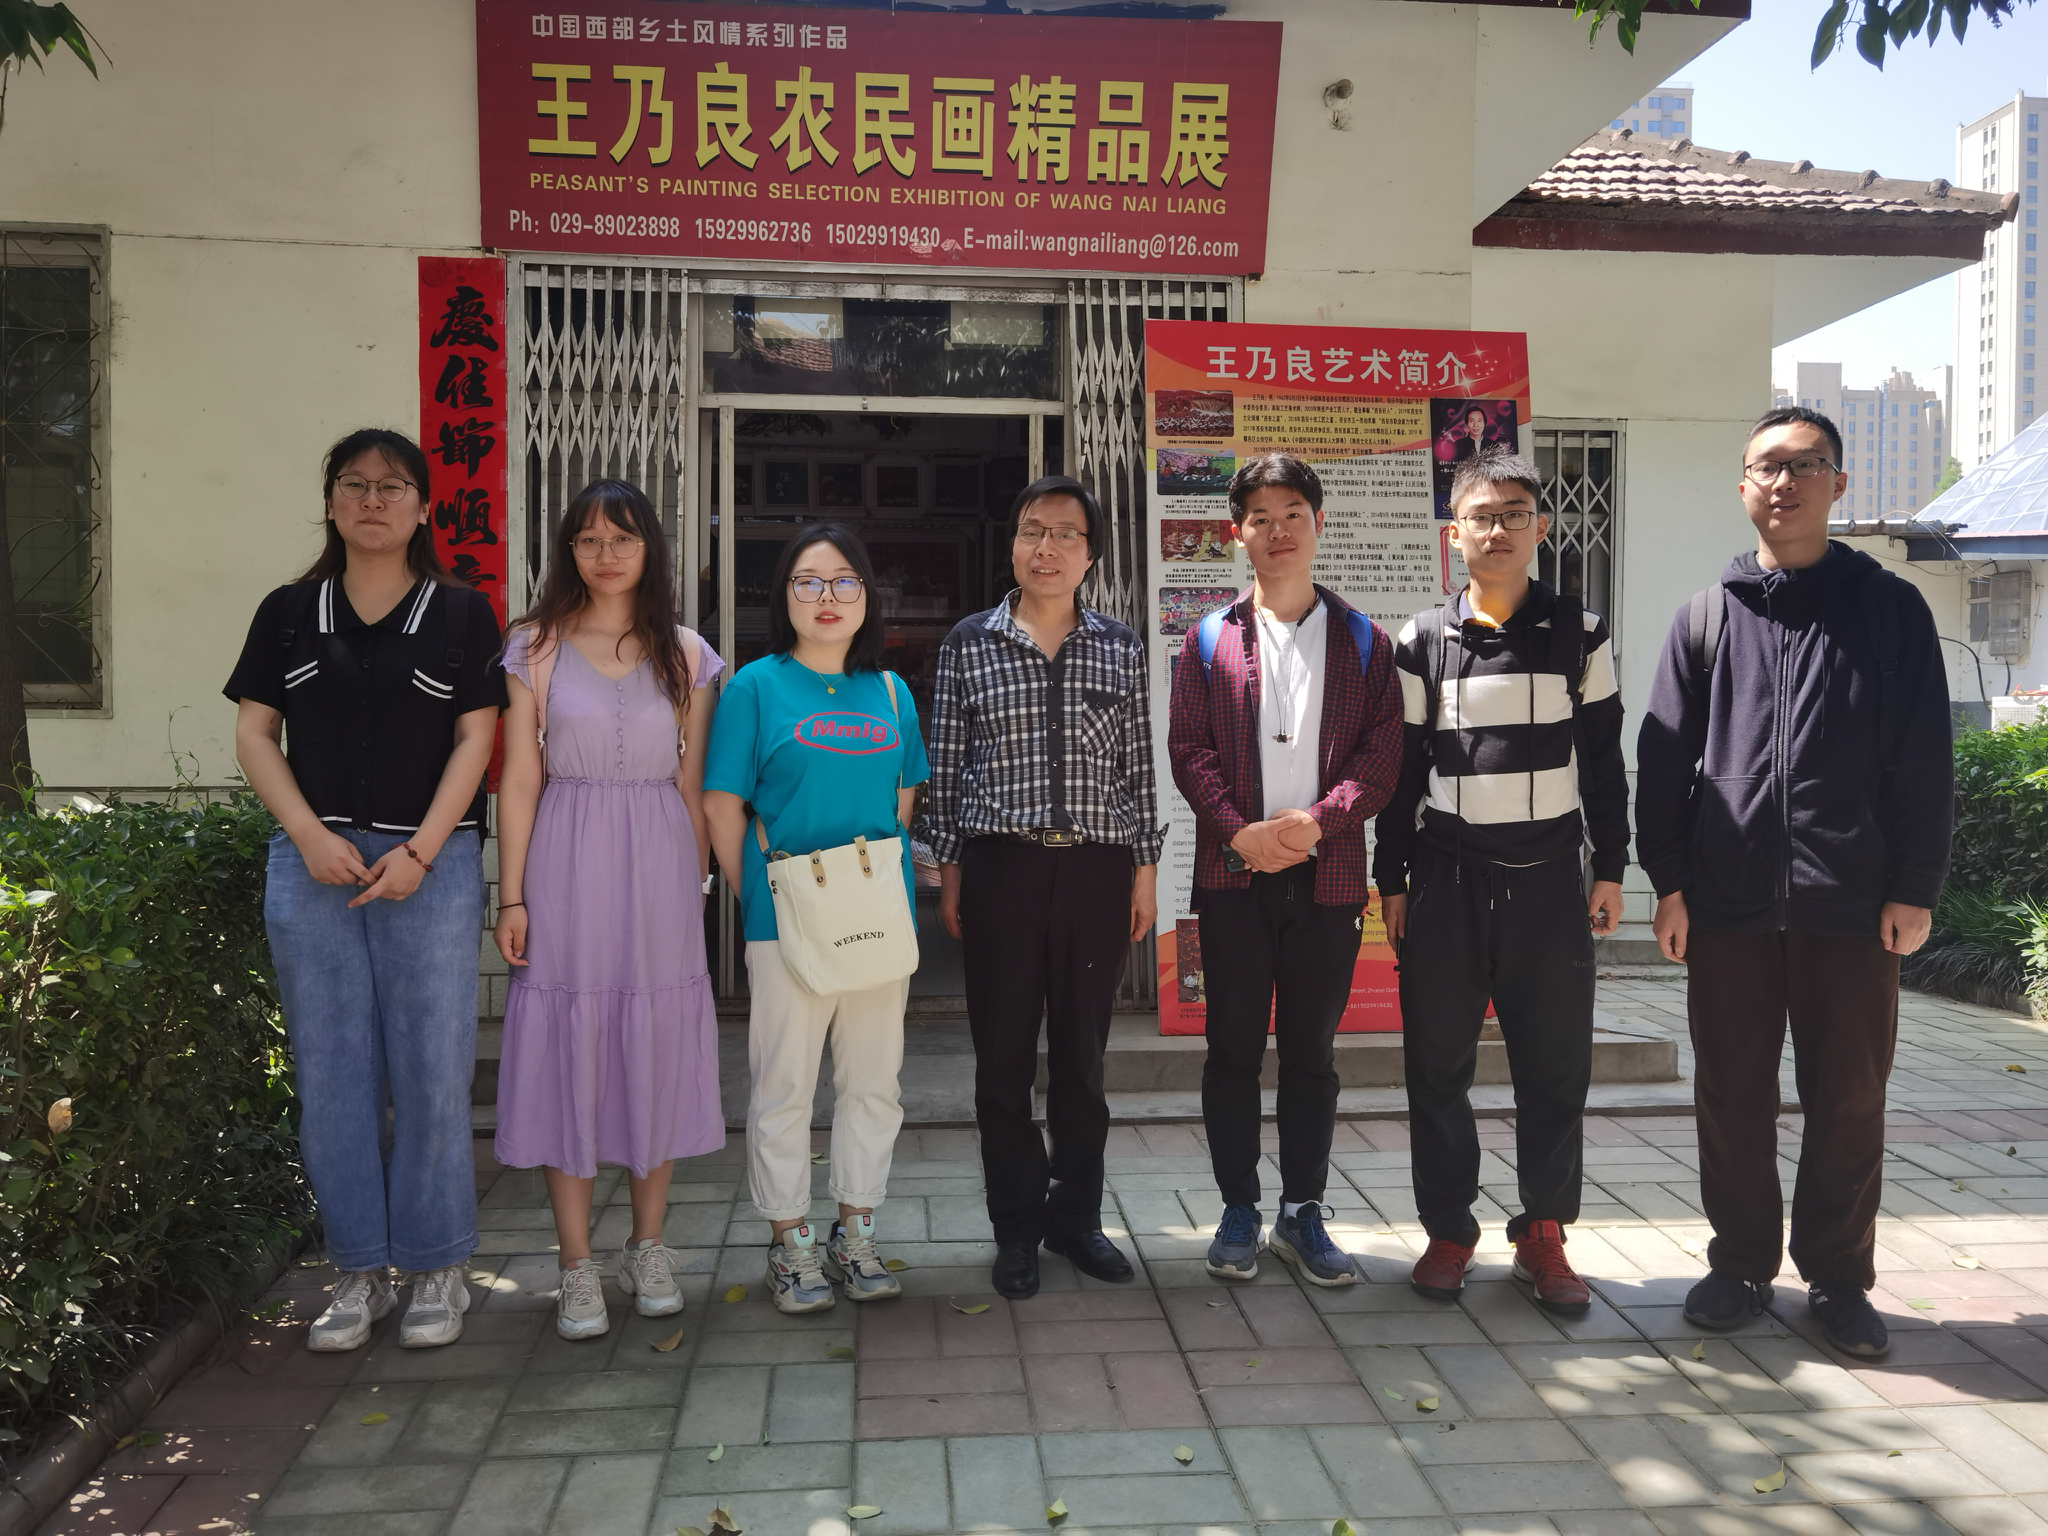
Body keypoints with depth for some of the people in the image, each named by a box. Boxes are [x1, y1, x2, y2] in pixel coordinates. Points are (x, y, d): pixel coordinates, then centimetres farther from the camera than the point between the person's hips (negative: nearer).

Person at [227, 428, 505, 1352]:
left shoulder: (460, 614, 6)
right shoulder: (289, 613, 12)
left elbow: (476, 739, 0)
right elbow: (255, 734, 8)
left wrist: (419, 851, -10)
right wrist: (310, 835, -7)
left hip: (430, 863, -2)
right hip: (314, 861, 2)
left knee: (432, 1065, -1)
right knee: (332, 1070, 5)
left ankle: (437, 1267, 14)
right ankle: (360, 1269, 18)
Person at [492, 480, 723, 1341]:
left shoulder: (686, 654, 7)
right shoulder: (536, 647, 4)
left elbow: (693, 783, 8)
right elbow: (519, 779, 1)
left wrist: (696, 885, 5)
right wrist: (512, 897, -4)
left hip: (659, 862, 1)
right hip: (567, 860, -1)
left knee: (657, 1045, 6)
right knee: (569, 1045, 1)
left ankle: (648, 1250, 21)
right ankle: (578, 1267, 12)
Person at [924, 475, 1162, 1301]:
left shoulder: (1120, 646, 9)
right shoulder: (968, 643, 4)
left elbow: (1138, 765, 10)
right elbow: (945, 766, 6)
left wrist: (1145, 869, 6)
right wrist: (949, 872, 3)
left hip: (1097, 869, 2)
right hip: (1001, 868, -1)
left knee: (1083, 1053, 10)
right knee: (1004, 1054, 5)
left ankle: (1076, 1216, 26)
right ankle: (1018, 1227, 20)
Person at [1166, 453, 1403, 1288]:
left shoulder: (1361, 641, 8)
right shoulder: (1211, 639, 6)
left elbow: (1381, 754, 1)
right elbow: (1187, 750, 0)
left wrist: (1318, 821, -14)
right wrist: (1241, 832, -13)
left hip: (1327, 873, 1)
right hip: (1233, 873, 0)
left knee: (1312, 1051, 8)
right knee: (1234, 1046, 6)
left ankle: (1303, 1213, 21)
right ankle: (1238, 1211, 19)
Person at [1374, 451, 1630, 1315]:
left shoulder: (1579, 635, 5)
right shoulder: (1423, 642, 4)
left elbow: (1603, 758, 8)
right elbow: (1401, 768, 6)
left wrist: (1610, 869, 4)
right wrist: (1391, 879, 4)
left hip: (1549, 878, 0)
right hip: (1446, 878, 0)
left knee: (1555, 1065, 4)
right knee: (1439, 1065, 4)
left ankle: (1542, 1236, 18)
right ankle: (1448, 1231, 18)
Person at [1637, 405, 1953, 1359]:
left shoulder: (1889, 608, 4)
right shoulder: (1708, 615, 8)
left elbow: (1923, 760, 2)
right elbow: (1663, 754, 6)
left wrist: (1916, 886, -4)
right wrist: (1667, 879, 0)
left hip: (1853, 905, -1)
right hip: (1728, 903, 1)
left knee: (1849, 1101, 8)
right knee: (1732, 1097, 9)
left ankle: (1838, 1278, 23)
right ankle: (1741, 1262, 25)